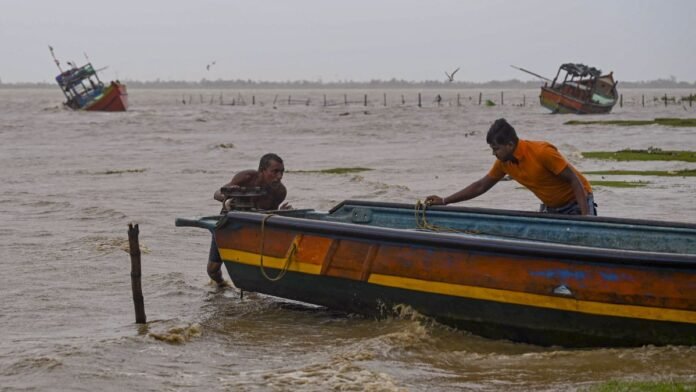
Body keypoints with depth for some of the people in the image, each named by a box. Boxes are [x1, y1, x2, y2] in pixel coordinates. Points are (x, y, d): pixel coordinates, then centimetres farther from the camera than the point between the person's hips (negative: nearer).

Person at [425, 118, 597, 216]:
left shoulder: (542, 152, -27)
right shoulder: (504, 162, -5)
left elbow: (574, 180, -24)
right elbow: (481, 186, 7)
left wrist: (585, 216, -32)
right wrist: (444, 201, 1)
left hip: (577, 203, -7)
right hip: (550, 208, 7)